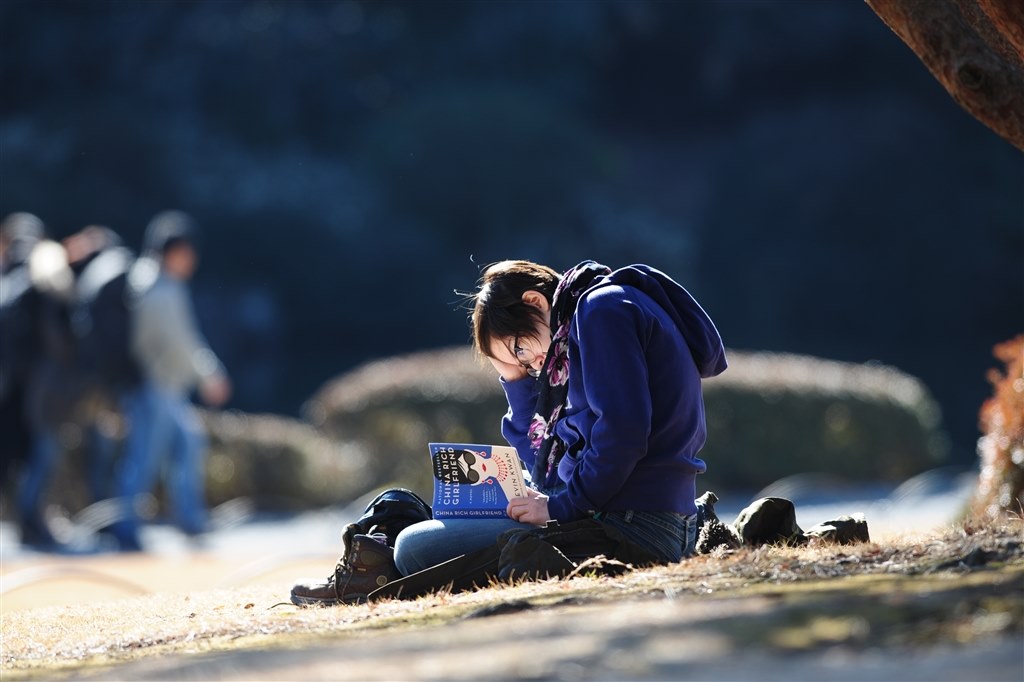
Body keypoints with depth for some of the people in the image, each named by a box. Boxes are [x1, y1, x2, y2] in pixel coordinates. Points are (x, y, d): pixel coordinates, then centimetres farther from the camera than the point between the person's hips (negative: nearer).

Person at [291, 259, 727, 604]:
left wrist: (561, 506, -13)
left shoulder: (602, 309, -7)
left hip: (632, 526, -11)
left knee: (416, 547, -9)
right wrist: (516, 379, 14)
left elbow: (622, 430, -20)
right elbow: (547, 464, 20)